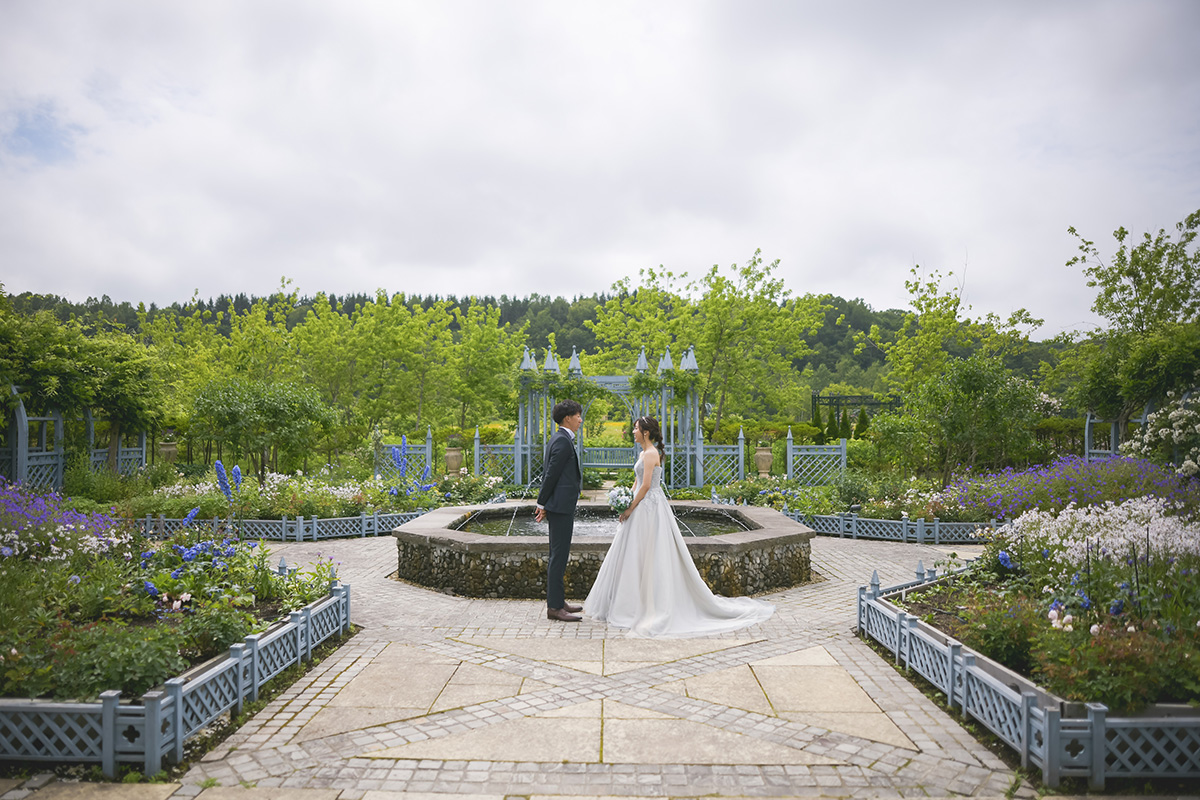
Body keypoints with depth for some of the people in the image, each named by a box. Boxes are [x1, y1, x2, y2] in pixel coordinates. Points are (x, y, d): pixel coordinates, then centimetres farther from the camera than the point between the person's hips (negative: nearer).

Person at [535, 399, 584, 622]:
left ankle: (558, 600, 24)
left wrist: (543, 504, 17)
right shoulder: (563, 441, -15)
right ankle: (554, 607, -1)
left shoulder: (559, 439, 16)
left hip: (560, 505, 10)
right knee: (559, 555, -6)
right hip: (561, 505, -10)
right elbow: (551, 473, -16)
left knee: (559, 554, 15)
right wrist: (542, 504, -9)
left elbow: (548, 473, 17)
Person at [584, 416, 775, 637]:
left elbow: (646, 486, -20)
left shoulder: (651, 454, -15)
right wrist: (627, 505, 8)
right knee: (636, 555, 13)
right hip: (643, 507, 10)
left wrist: (630, 509, -15)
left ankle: (659, 608, 3)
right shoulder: (643, 453, 15)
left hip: (650, 507, -10)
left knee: (651, 556, -4)